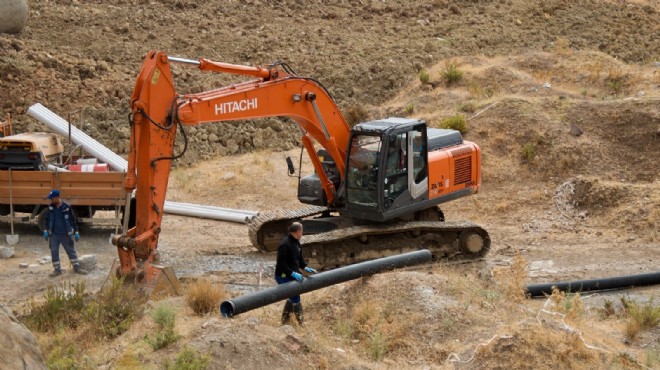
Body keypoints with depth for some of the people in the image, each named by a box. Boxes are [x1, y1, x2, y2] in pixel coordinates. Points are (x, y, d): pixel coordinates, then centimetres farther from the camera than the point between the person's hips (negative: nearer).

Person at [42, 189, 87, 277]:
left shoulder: (67, 208, -10)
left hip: (65, 235, -2)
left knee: (71, 251, 7)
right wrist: (46, 231, 5)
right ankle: (57, 270, 15)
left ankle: (77, 268, 18)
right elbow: (47, 219, 11)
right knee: (54, 252, 4)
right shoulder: (50, 208, -1)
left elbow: (73, 220, -2)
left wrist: (76, 232, -1)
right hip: (54, 235, 3)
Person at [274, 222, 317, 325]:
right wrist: (293, 273, -29)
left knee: (292, 297, 16)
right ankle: (300, 323, 4)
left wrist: (305, 267, 2)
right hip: (284, 276, -10)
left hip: (292, 275, 10)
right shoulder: (285, 244, -24)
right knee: (295, 298, -6)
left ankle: (285, 320, 30)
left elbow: (299, 258, 18)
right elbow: (281, 264, -25)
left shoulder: (296, 243, 6)